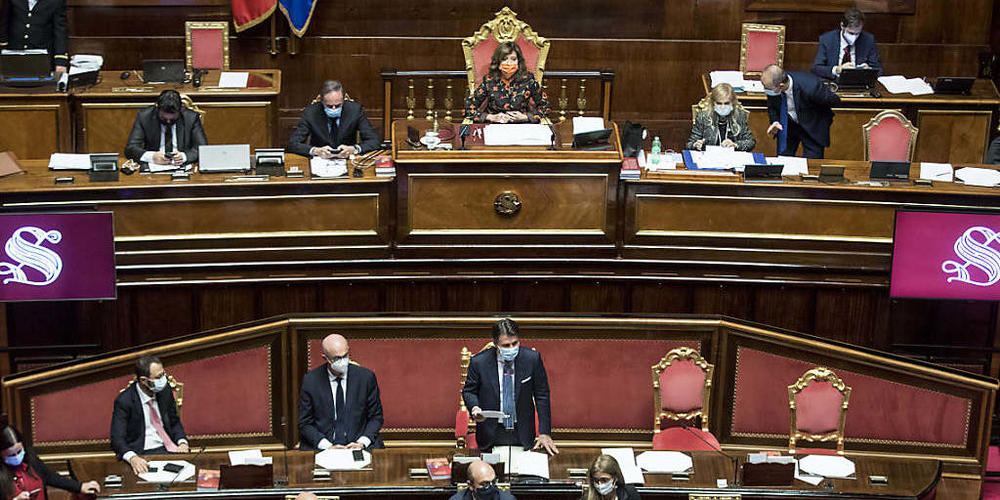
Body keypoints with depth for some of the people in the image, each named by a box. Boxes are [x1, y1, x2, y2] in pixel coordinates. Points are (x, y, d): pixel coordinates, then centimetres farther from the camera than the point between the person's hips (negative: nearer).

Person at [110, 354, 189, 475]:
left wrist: (182, 443, -4)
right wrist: (132, 458, -36)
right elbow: (117, 439, -16)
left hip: (169, 447, 5)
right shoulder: (124, 401, -11)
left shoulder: (165, 391, 5)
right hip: (143, 454, -5)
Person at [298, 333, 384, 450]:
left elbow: (376, 417, 7)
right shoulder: (310, 380, -1)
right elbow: (305, 423, 3)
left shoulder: (366, 377, 1)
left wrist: (362, 443, -10)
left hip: (357, 444, 0)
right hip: (321, 447, 0)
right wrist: (327, 446, -12)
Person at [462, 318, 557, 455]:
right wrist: (475, 408, -18)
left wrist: (544, 433, -6)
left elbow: (542, 395, -2)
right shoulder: (478, 362, -9)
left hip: (523, 434, 1)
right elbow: (468, 391, 5)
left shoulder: (532, 358, -8)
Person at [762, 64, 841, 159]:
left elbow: (835, 100, -18)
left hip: (812, 127, -4)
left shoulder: (810, 87, -38)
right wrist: (775, 121, -19)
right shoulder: (772, 84, -23)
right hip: (787, 125, 4)